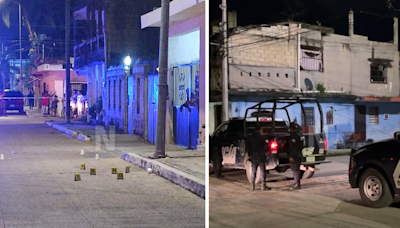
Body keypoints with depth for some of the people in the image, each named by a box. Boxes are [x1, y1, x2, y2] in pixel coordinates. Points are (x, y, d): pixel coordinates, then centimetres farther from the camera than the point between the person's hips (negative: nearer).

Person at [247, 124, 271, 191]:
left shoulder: (250, 138, 5)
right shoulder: (262, 137, -9)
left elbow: (248, 147, 7)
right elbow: (265, 147, -5)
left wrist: (250, 155, 14)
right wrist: (264, 153, 12)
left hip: (253, 156, 4)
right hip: (261, 156, -4)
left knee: (253, 171, 9)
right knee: (262, 171, 1)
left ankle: (253, 186, 9)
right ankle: (263, 186, 1)